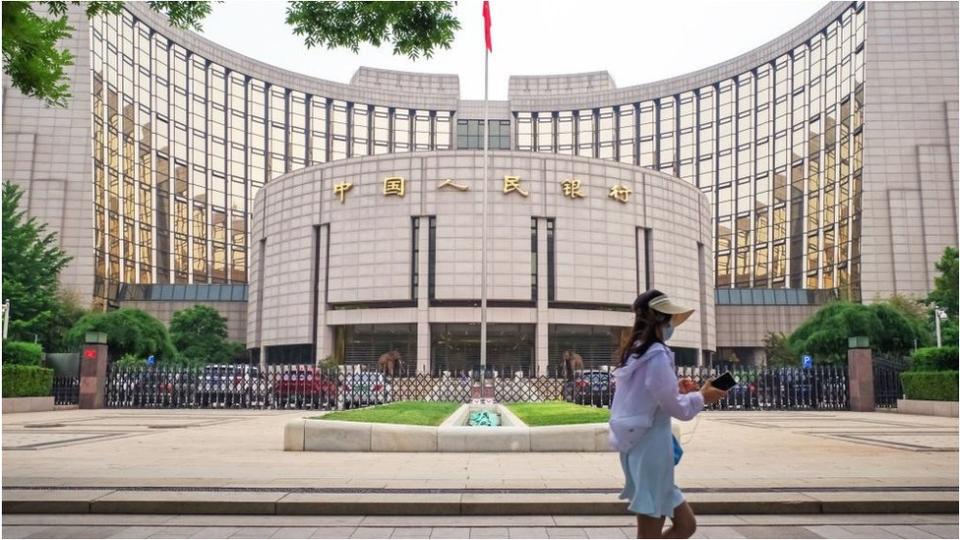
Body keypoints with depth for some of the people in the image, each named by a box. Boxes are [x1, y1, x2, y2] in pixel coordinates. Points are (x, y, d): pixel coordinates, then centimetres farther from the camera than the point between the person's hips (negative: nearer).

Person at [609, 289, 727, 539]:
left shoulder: (635, 352, 11)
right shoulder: (657, 354, -18)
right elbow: (675, 408, -15)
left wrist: (676, 389, 14)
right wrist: (701, 397, 2)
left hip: (638, 446, 10)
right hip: (651, 448, -10)